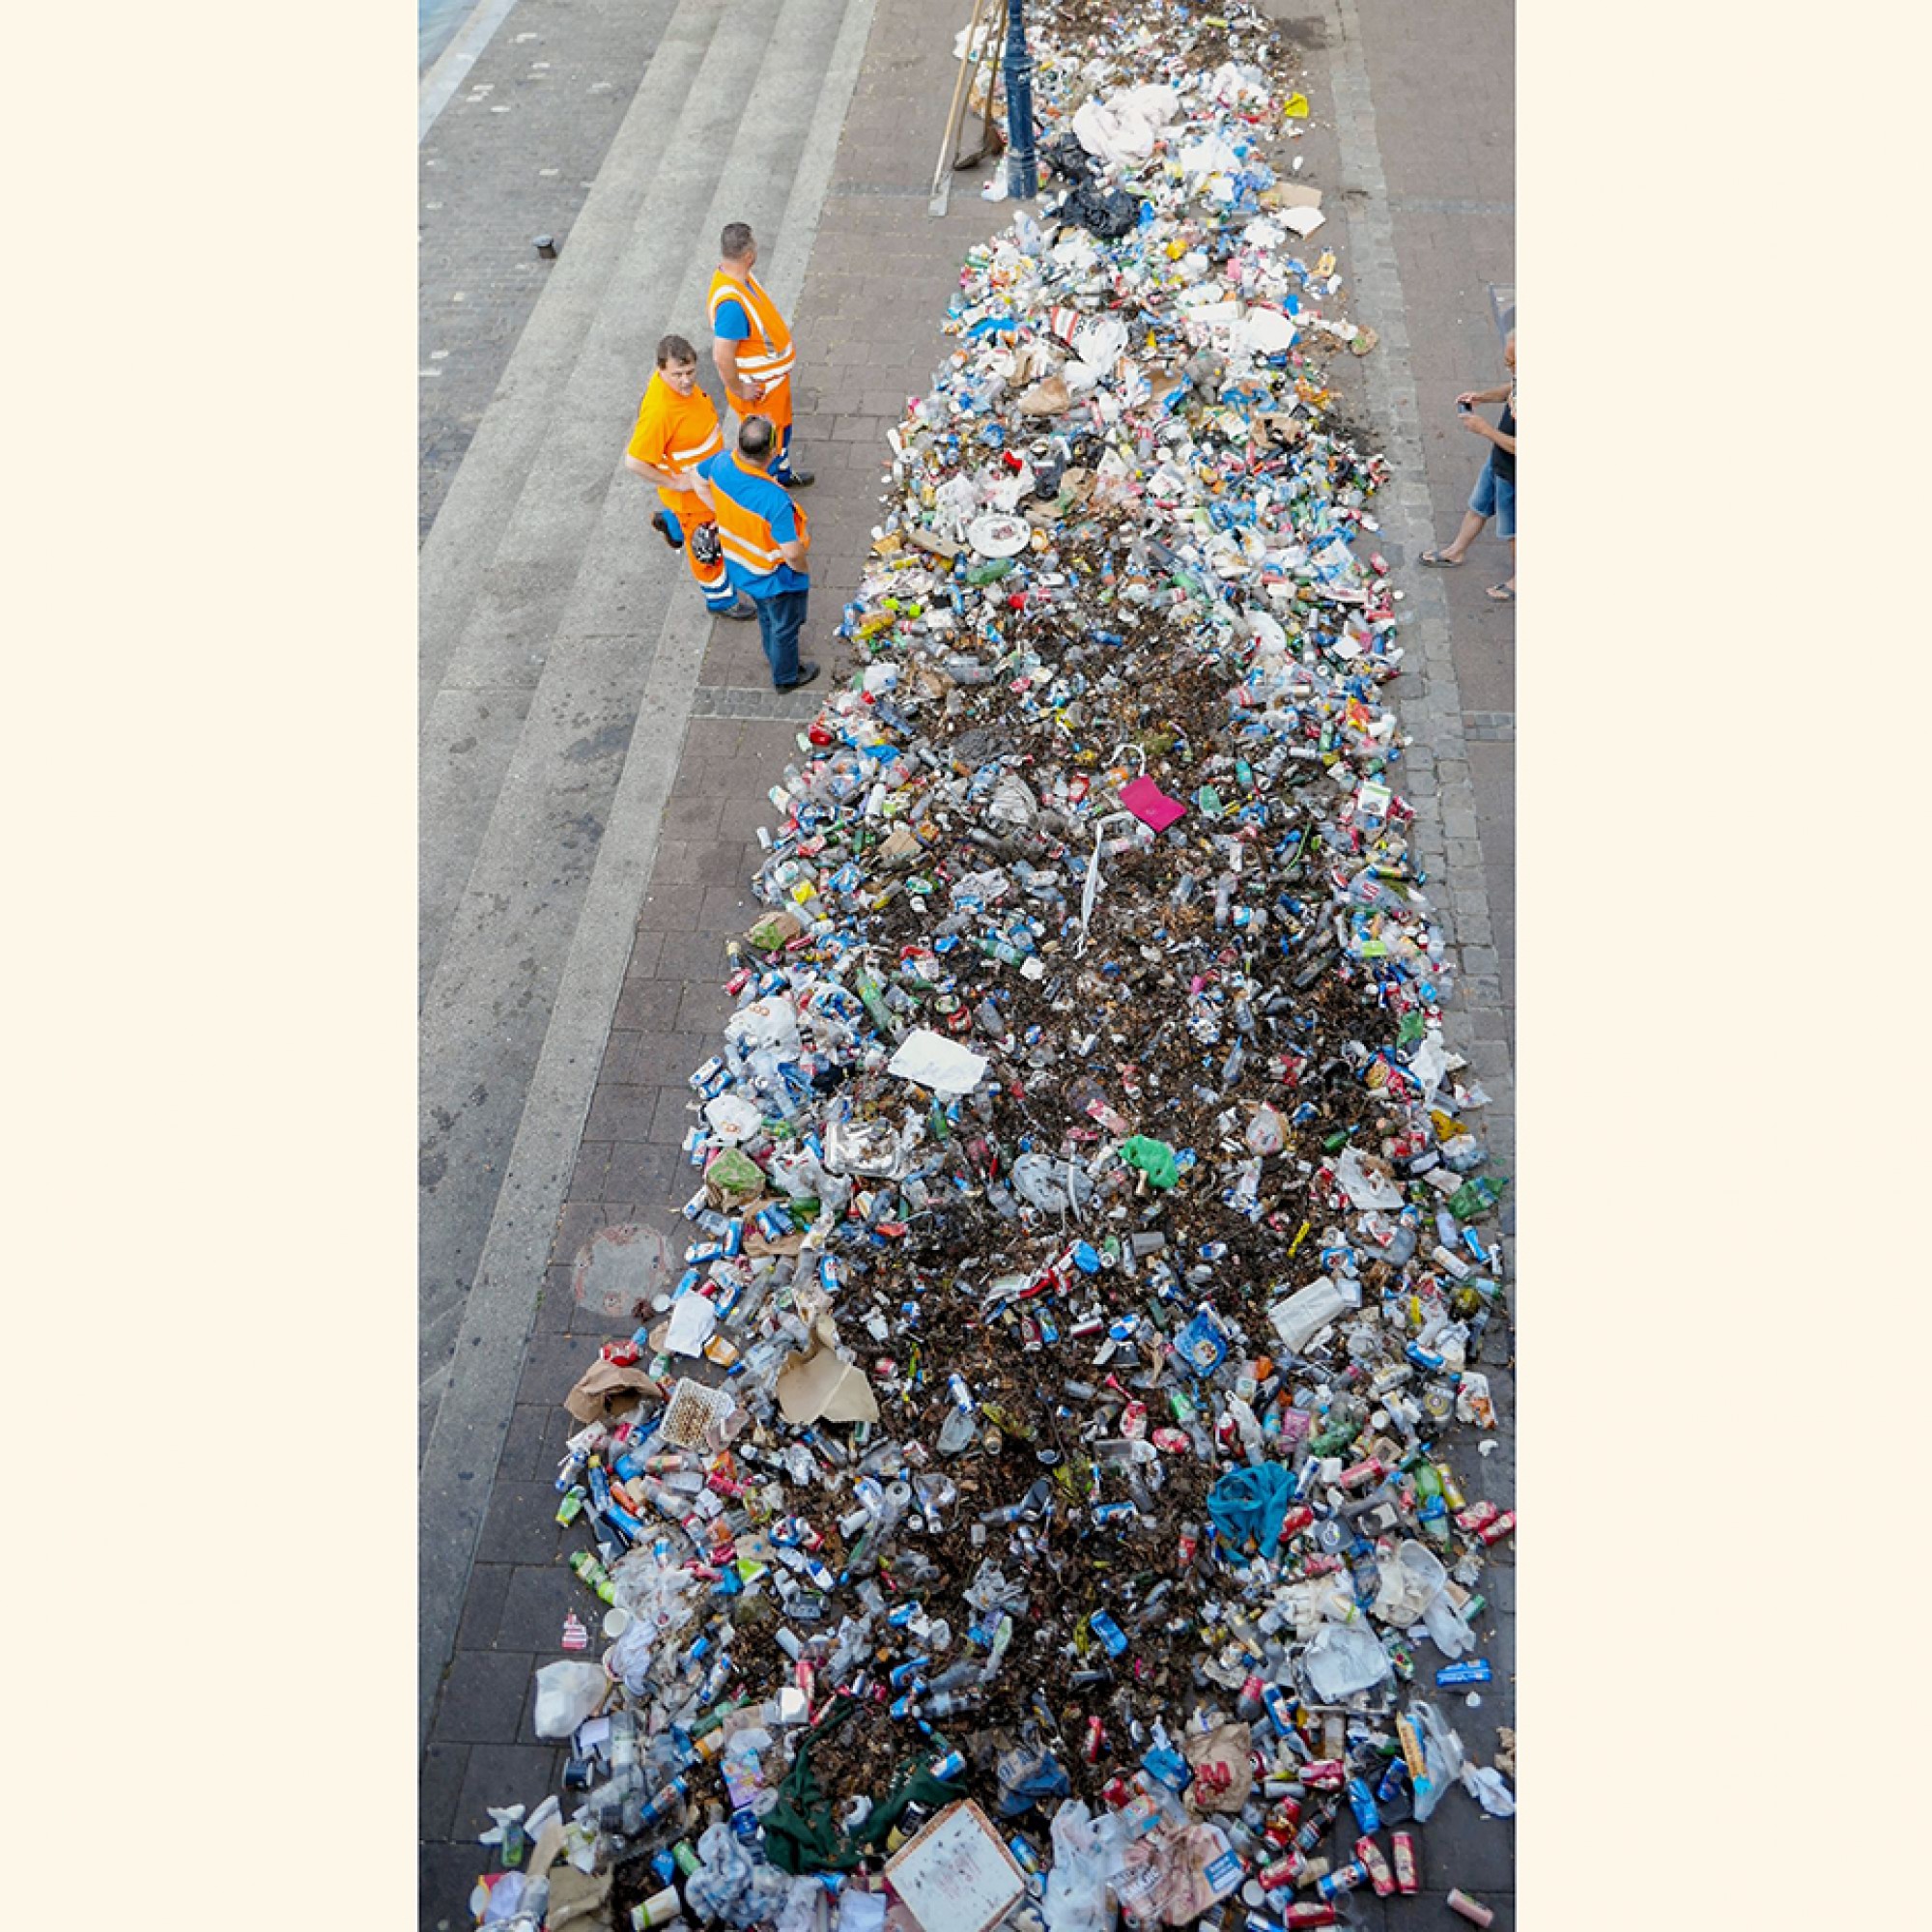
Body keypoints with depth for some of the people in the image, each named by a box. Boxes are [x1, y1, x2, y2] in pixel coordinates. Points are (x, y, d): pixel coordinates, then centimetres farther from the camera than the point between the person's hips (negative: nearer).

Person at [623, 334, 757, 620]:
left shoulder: (680, 380, -14)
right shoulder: (659, 411, -39)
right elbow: (634, 462, -35)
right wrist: (674, 483, -26)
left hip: (709, 473, 8)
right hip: (690, 488, -8)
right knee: (707, 545, 12)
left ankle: (670, 522, 58)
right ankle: (719, 597, 36)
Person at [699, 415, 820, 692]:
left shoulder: (722, 462, -22)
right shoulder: (775, 500, -42)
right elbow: (793, 553, -38)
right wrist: (801, 569, -15)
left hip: (738, 565, 7)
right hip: (774, 577, -7)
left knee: (766, 612, 36)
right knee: (785, 627, 23)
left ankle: (773, 654, 63)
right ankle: (785, 677, 49)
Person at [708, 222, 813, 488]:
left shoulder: (739, 275, -6)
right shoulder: (731, 303, -37)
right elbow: (722, 357, -35)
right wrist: (738, 390, -21)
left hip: (774, 377, 10)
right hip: (758, 389, -10)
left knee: (782, 426, 30)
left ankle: (782, 472, 53)